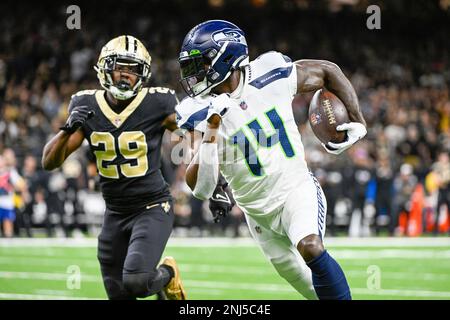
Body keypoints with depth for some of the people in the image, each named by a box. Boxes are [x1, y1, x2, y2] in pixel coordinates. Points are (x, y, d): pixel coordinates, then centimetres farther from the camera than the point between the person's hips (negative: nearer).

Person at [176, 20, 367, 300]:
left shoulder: (272, 75, -13)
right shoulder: (200, 113, -15)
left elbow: (328, 72, 7)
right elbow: (200, 188, -22)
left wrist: (357, 121, 0)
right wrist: (212, 129, -31)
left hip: (296, 190, -2)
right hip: (259, 211, 2)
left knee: (310, 247, -30)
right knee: (309, 285, 9)